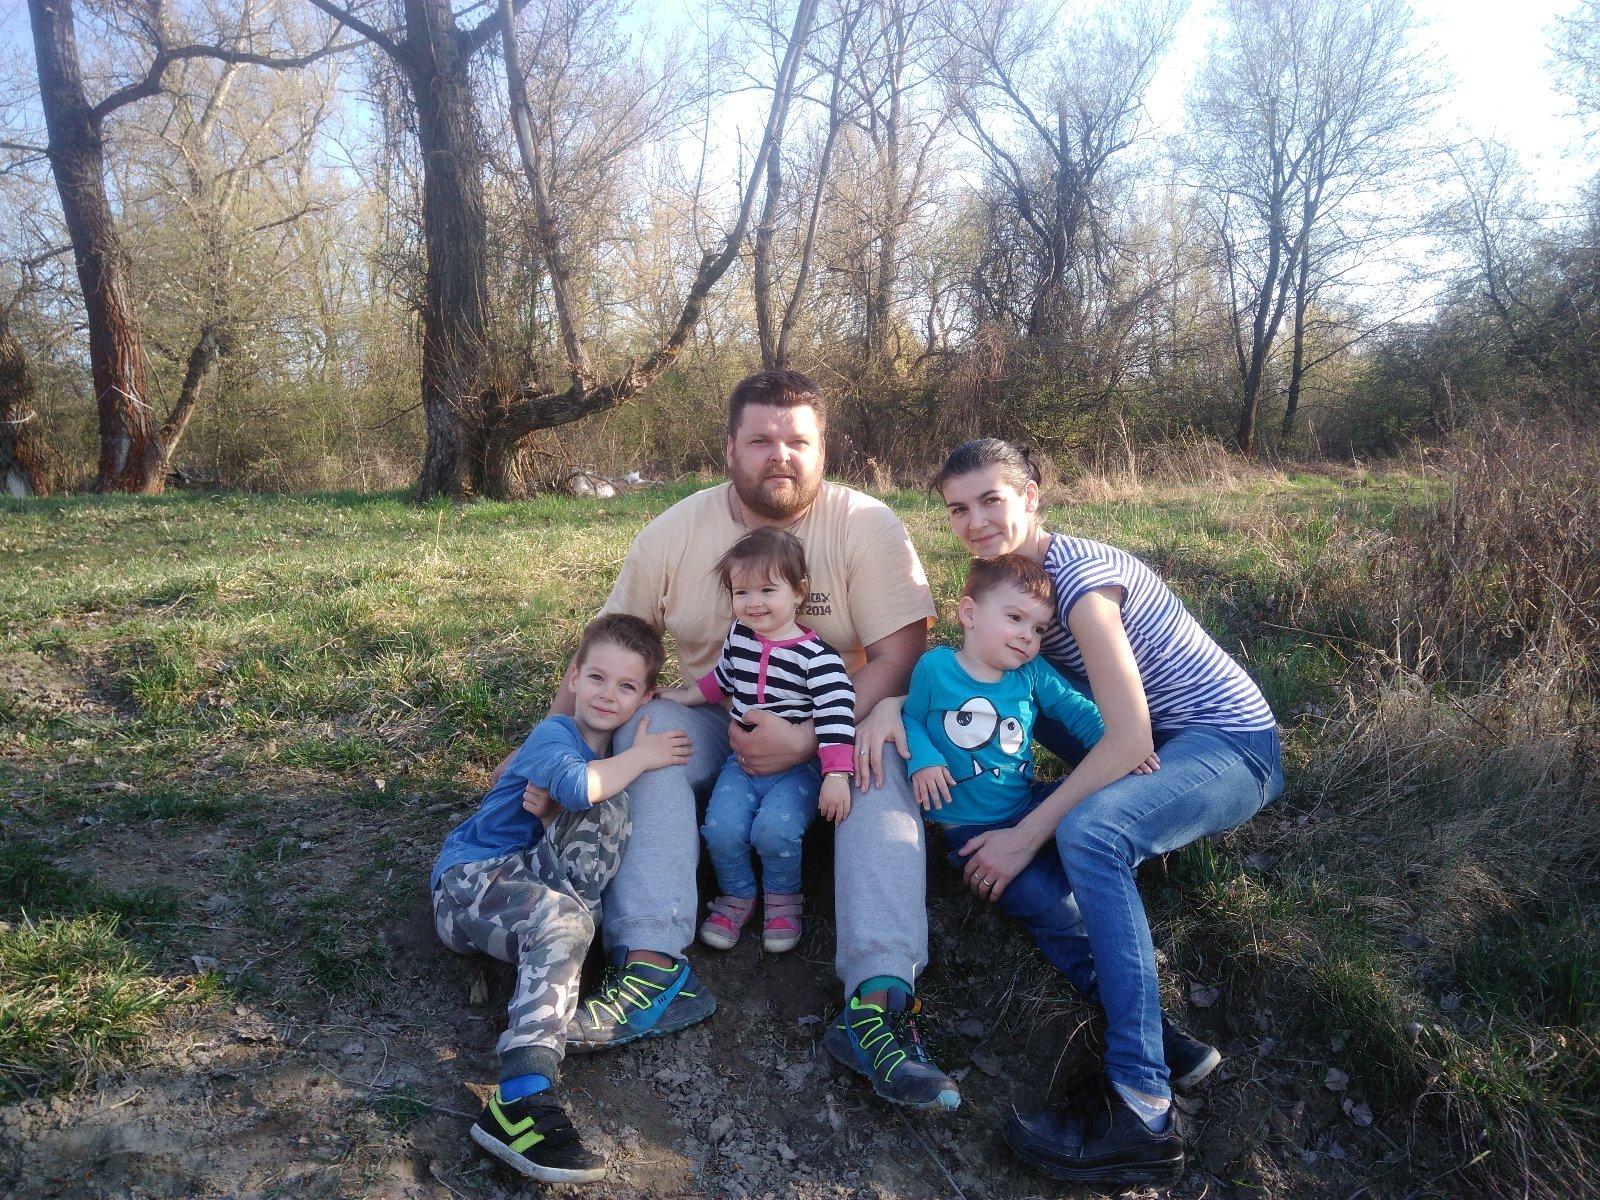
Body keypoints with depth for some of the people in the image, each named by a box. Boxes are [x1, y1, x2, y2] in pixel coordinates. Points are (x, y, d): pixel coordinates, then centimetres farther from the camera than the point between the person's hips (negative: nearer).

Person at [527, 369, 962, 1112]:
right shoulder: (673, 533, -5)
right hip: (713, 727, 2)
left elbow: (900, 654, -18)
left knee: (883, 767, -31)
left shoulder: (866, 526, -12)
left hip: (836, 727, -1)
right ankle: (655, 969, -32)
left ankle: (877, 1003, -38)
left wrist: (807, 742, -26)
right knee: (647, 726, -27)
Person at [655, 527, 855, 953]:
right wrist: (685, 695, 22)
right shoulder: (738, 637, 5)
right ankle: (737, 895, 13)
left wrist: (836, 776, -29)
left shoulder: (816, 655, -14)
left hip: (797, 768, -5)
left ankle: (782, 897, 6)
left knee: (775, 830, -26)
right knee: (722, 829, -17)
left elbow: (836, 715, -21)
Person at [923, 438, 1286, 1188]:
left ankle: (1142, 1113, -30)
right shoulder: (1014, 573, 4)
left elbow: (1130, 740, -27)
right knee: (980, 837, 0)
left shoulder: (1078, 579, -23)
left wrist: (1027, 836, -27)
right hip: (1162, 745, 9)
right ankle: (1150, 1033, -6)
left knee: (1088, 832, -38)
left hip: (1229, 744, -9)